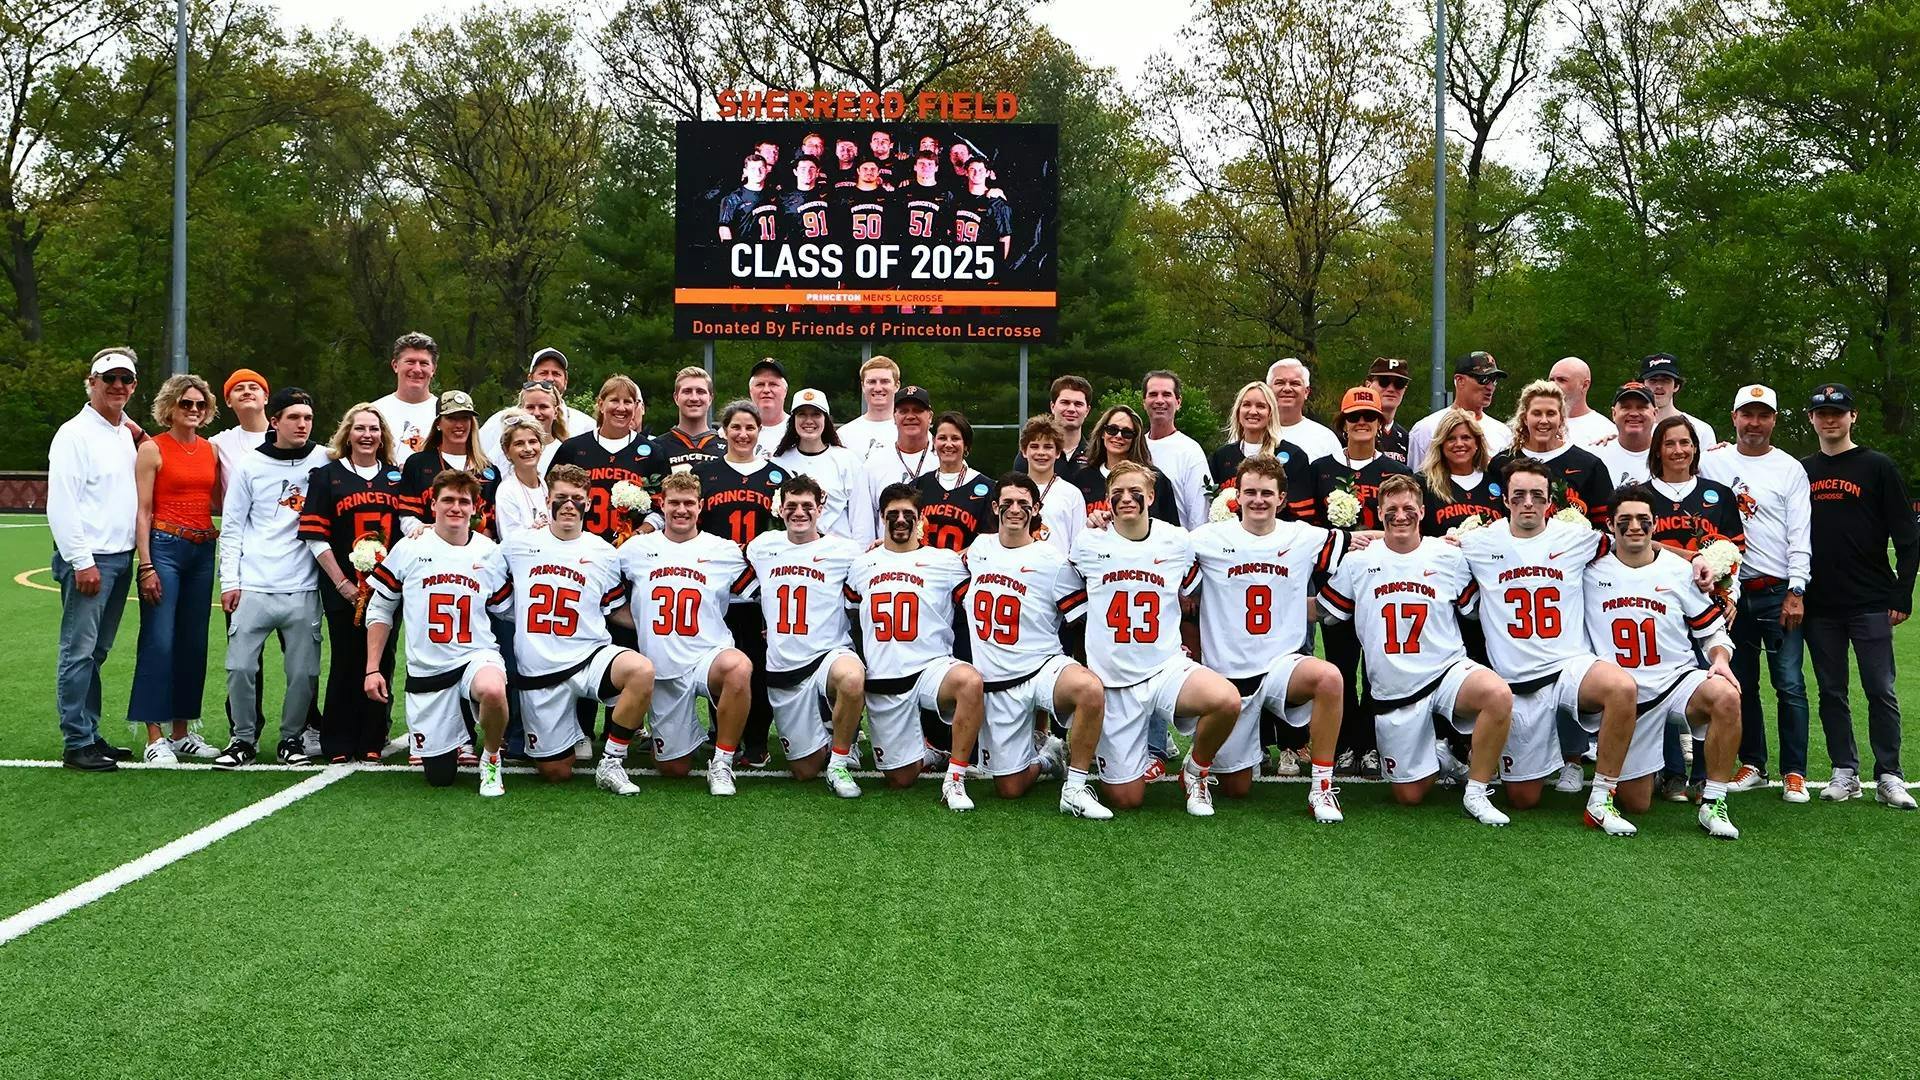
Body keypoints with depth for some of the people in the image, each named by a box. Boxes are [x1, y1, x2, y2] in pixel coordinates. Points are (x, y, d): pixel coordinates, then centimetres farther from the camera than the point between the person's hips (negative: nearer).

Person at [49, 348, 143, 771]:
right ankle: (76, 744, -2)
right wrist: (82, 561, -16)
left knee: (96, 653, 13)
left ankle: (91, 735, 18)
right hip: (89, 560, -8)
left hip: (121, 557, 8)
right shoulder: (75, 434, -8)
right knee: (79, 652, -5)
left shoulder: (126, 434, 15)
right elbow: (61, 505, -13)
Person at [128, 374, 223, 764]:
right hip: (164, 547, -5)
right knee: (159, 641, -8)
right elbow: (143, 511, -6)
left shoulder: (211, 450, 12)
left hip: (203, 551, 5)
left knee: (193, 643, 8)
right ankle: (155, 737, -4)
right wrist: (146, 565, -12)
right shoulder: (153, 448, -2)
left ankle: (183, 731, 16)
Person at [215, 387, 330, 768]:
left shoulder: (324, 461, 5)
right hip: (253, 588, 0)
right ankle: (244, 739, 10)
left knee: (304, 672, 0)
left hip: (302, 590, 0)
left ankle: (291, 737, 17)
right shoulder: (251, 465, 6)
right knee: (240, 666, -5)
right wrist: (230, 581, 1)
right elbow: (232, 526, 7)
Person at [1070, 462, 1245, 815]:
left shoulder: (1177, 542, 1)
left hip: (1167, 669, 0)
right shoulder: (1089, 544, -1)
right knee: (1124, 800, -3)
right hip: (1113, 682, 0)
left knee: (1227, 700, -33)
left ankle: (1196, 770, -2)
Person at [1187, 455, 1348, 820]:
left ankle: (1322, 787, -20)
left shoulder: (1306, 539, 2)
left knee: (1329, 677, -35)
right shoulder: (1208, 540, -3)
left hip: (1283, 664, 1)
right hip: (1228, 673, -1)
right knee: (1235, 788, 4)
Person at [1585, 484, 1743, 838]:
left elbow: (1713, 630, 7)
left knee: (1726, 696, -37)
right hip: (1623, 697, 0)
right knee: (1635, 804, 0)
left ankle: (1714, 804, -22)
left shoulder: (1679, 570, 2)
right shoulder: (1594, 568, 0)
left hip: (1678, 679, 0)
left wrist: (1720, 659, -11)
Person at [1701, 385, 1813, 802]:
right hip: (1732, 591, 2)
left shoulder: (1790, 468, 4)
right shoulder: (1712, 462, 7)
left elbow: (1800, 534, -1)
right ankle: (1752, 765, 19)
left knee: (1789, 684, -4)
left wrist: (1795, 592, -9)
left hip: (1780, 593, -2)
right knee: (1741, 684, 8)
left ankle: (1794, 772, 2)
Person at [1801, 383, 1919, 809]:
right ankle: (1845, 773, 13)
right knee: (1831, 692, 6)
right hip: (1818, 606, 3)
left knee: (1881, 691, -2)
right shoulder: (1801, 471, 12)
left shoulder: (1878, 467, 2)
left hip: (1871, 604, -3)